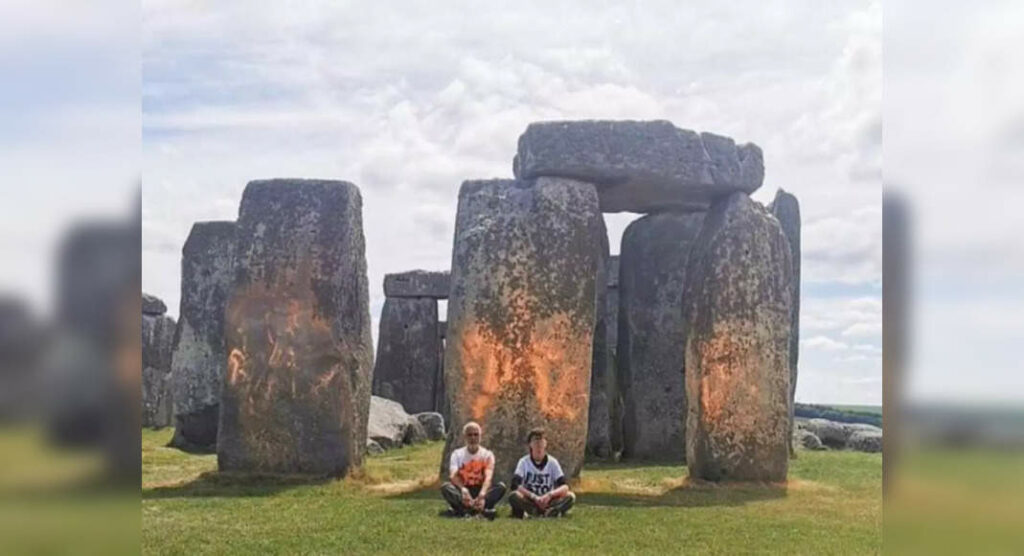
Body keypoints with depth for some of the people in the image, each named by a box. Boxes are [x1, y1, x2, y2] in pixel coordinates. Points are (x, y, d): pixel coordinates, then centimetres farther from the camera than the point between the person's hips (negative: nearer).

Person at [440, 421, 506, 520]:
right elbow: (453, 476, -16)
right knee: (445, 487, -28)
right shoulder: (457, 454, 2)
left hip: (481, 491, 0)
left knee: (501, 486, -27)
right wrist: (463, 489, -39)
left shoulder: (487, 454, 0)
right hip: (463, 493, 0)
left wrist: (482, 494, -41)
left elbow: (488, 477, -18)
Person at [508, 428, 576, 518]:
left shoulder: (552, 462, 1)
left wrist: (550, 495, -27)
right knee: (514, 496, -33)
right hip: (529, 501, -1)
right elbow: (515, 485, -15)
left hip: (548, 502, 1)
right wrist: (534, 497, -26)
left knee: (570, 496, -24)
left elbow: (564, 487, -8)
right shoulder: (524, 462, -1)